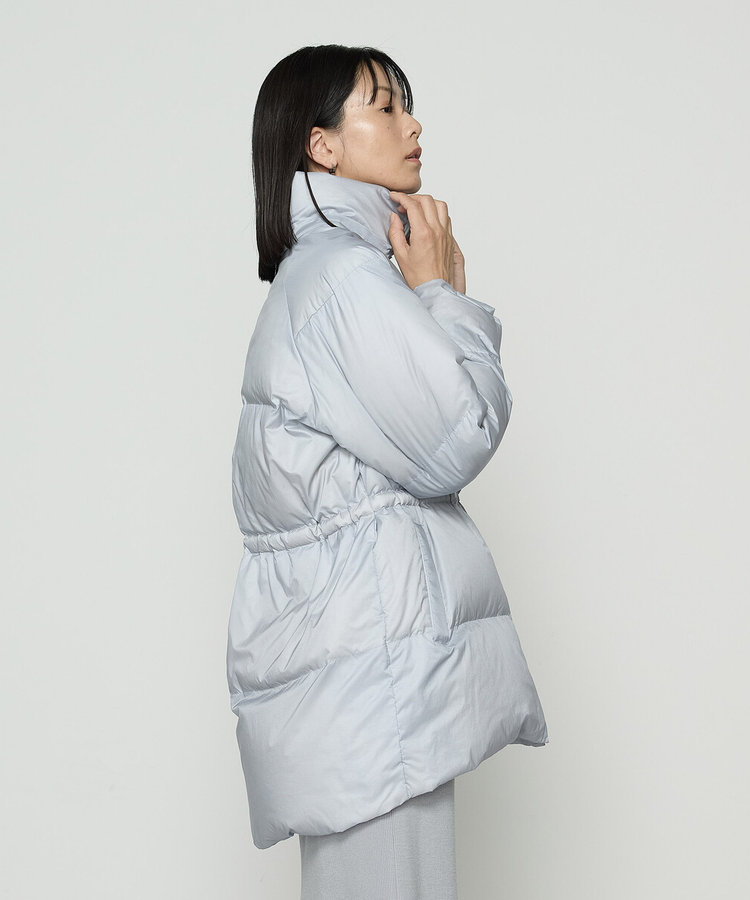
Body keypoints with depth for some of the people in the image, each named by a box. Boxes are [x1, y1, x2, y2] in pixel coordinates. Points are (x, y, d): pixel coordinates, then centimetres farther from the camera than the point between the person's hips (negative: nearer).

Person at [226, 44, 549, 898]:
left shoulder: (325, 267, 20)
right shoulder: (345, 272, -15)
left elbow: (426, 417, 21)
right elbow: (455, 443, -15)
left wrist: (441, 296, 12)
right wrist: (443, 296, -4)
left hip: (343, 628, 11)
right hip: (366, 657, -11)